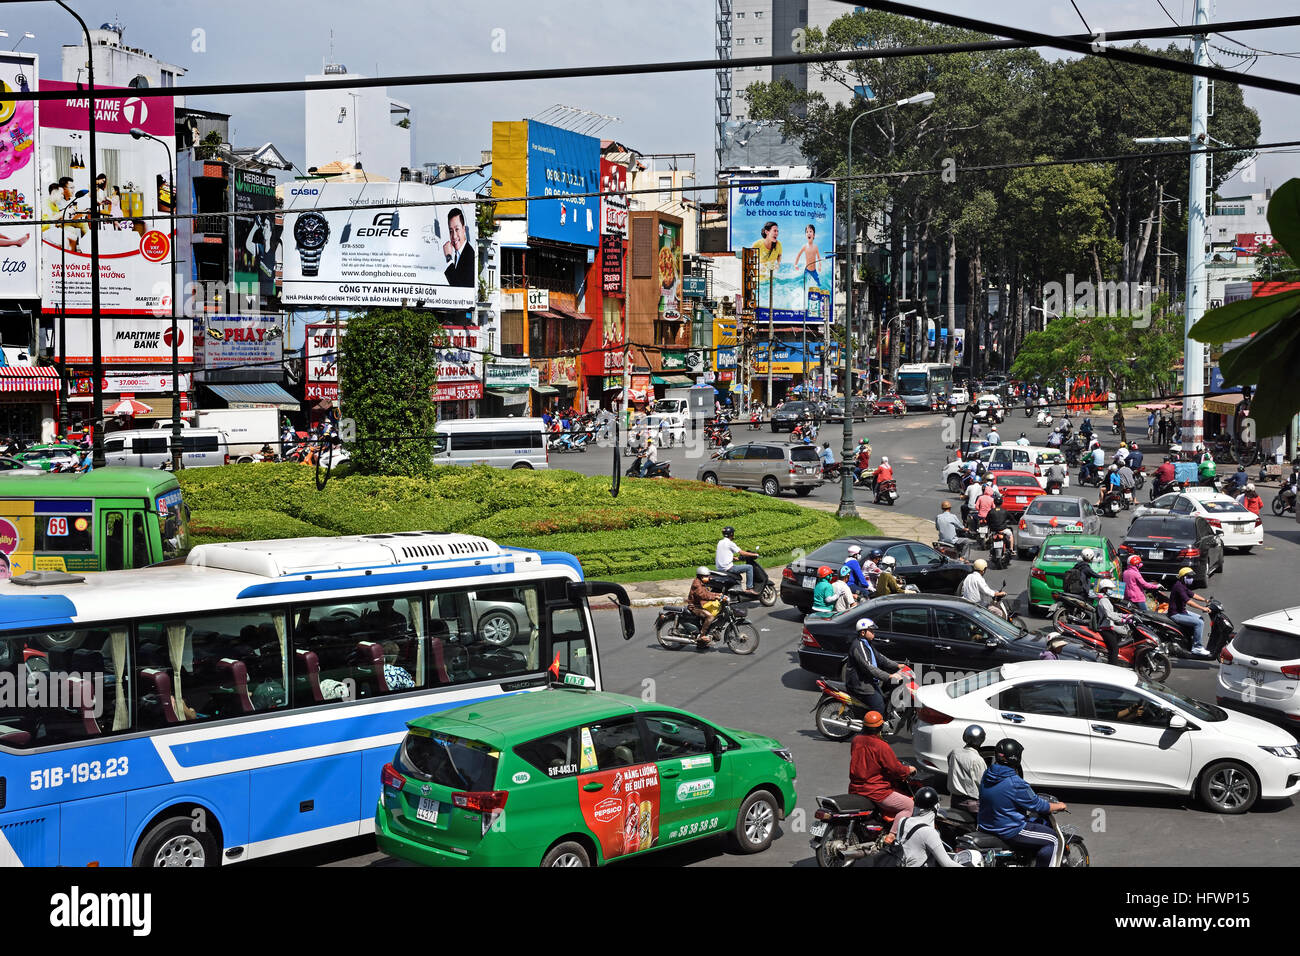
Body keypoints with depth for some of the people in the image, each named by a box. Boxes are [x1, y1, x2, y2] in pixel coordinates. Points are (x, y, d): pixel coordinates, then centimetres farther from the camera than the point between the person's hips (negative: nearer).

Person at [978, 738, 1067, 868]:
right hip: (1009, 832, -8)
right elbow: (1037, 805, -12)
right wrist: (1059, 806, 6)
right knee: (1051, 839, 3)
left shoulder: (986, 775, 0)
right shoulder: (1016, 783, -24)